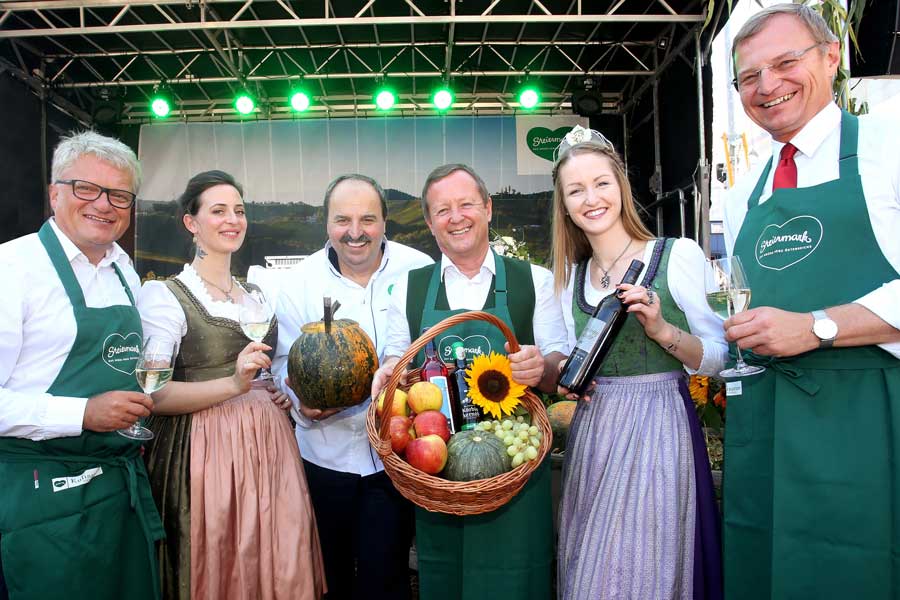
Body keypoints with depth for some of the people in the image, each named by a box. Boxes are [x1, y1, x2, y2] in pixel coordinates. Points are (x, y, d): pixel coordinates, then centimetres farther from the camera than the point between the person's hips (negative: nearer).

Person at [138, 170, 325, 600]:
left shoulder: (257, 294, 13)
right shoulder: (164, 295, -7)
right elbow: (153, 395, -15)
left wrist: (283, 393, 5)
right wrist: (234, 385, -26)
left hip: (270, 444, 6)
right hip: (206, 449, -5)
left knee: (281, 565, 9)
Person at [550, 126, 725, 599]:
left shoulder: (679, 255, -7)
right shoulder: (569, 276, 8)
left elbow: (721, 358, -5)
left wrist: (664, 331, -20)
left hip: (658, 430, -5)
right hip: (592, 434, 5)